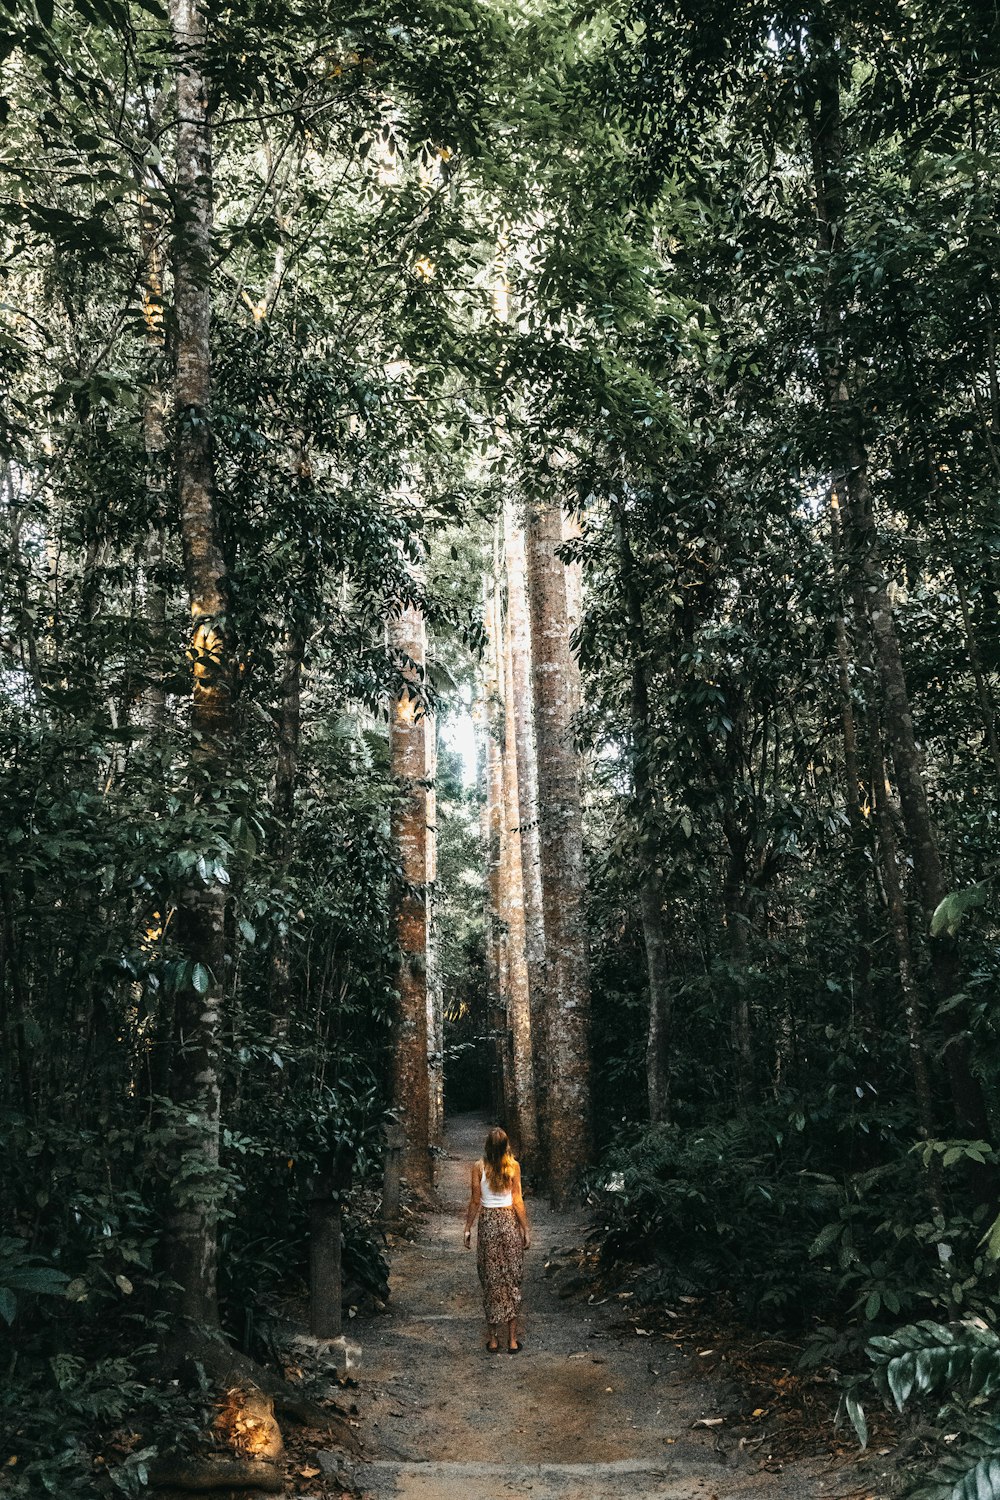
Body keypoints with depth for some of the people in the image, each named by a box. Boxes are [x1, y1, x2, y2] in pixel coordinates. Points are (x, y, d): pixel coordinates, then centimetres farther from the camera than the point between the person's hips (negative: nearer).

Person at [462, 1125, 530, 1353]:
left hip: (488, 1223, -1)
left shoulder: (479, 1167, -7)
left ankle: (494, 1338, 9)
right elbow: (518, 1201, -2)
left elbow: (475, 1202, -4)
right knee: (512, 1278, 7)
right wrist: (526, 1230, 6)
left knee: (492, 1279, 6)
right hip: (510, 1222, 1)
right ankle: (512, 1339, 8)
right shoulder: (513, 1166, -5)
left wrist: (468, 1228, 7)